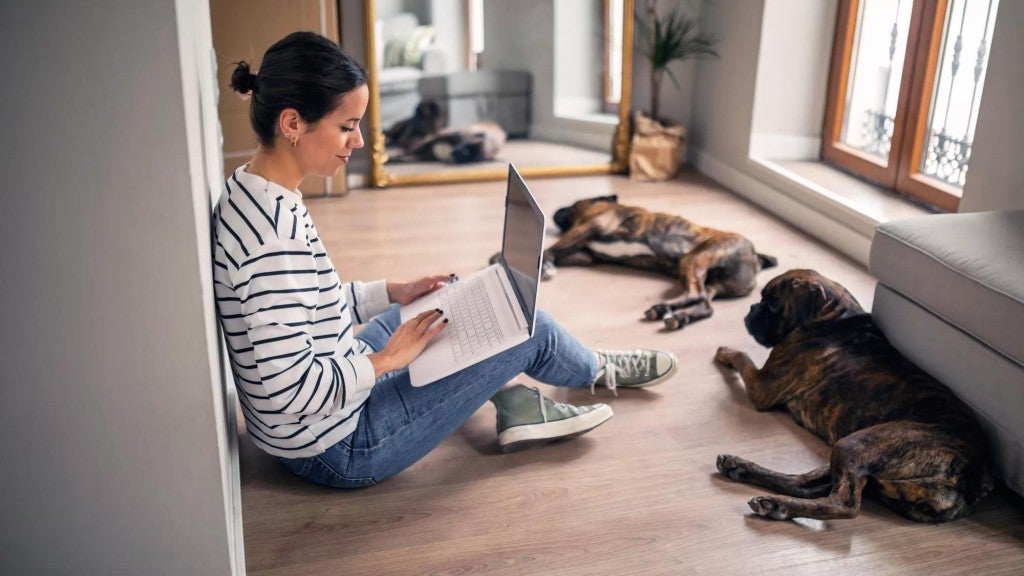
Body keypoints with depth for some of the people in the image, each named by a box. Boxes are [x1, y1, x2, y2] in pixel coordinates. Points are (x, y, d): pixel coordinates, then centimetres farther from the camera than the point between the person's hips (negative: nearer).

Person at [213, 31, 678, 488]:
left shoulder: (249, 190, -1)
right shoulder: (275, 233, -31)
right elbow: (293, 391, -31)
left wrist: (392, 293, 7)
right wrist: (387, 358, -18)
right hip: (336, 451, -9)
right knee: (530, 328, 0)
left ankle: (515, 403, 19)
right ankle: (600, 371, 32)